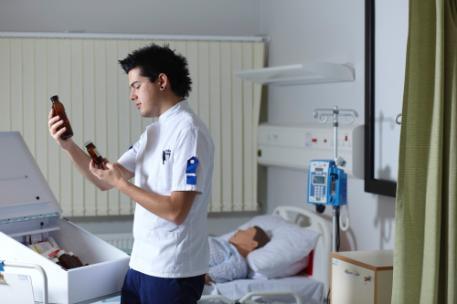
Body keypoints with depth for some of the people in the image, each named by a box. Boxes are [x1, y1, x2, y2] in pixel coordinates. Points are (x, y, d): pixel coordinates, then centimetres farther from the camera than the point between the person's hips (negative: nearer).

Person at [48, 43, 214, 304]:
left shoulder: (189, 131, -16)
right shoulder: (154, 131, 12)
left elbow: (176, 211, -22)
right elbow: (105, 180, 11)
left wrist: (120, 183, -16)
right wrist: (68, 145, -2)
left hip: (173, 271, -8)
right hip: (142, 263, 8)